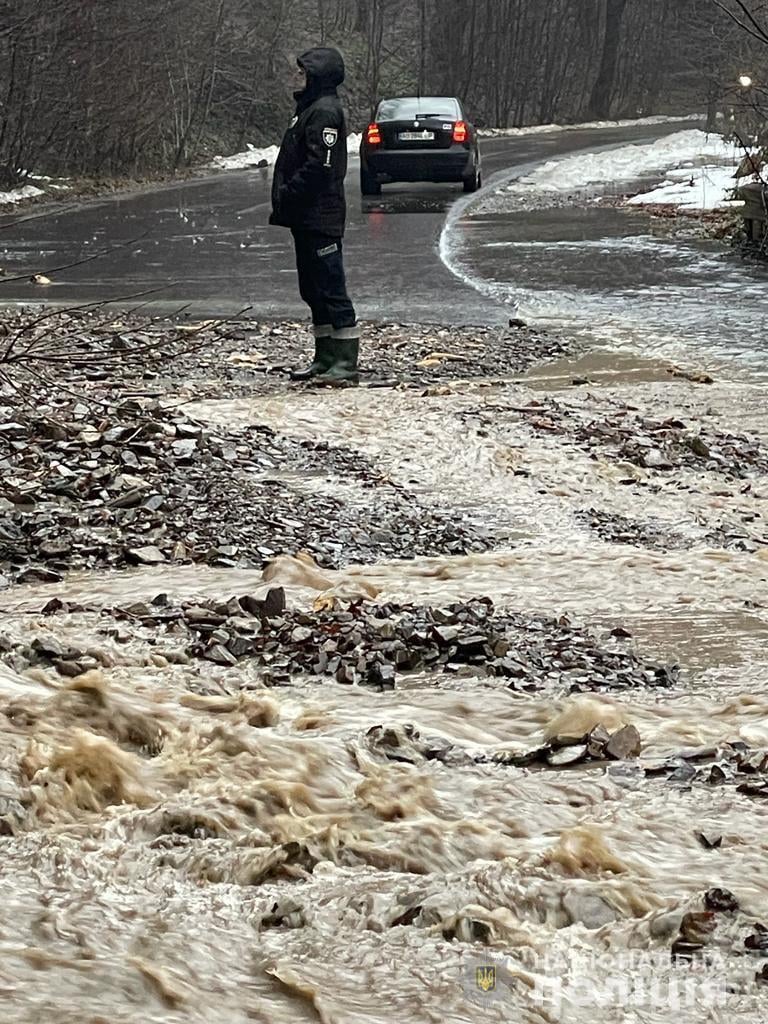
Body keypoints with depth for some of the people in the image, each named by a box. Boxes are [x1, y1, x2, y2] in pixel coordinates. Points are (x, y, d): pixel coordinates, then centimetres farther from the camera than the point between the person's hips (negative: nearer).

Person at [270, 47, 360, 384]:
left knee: (331, 291, -8)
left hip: (320, 217, -11)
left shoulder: (325, 111, -14)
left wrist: (287, 197, -18)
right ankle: (326, 358, 20)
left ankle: (345, 362, -5)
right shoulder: (310, 108, 18)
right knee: (313, 291, 14)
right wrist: (284, 200, 13)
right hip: (307, 217, 11)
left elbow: (319, 165, -22)